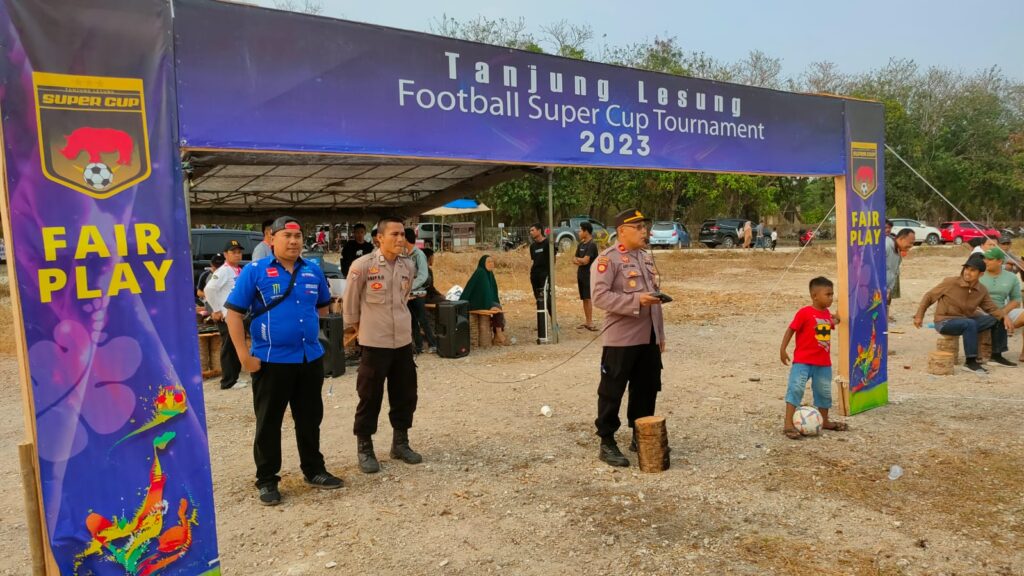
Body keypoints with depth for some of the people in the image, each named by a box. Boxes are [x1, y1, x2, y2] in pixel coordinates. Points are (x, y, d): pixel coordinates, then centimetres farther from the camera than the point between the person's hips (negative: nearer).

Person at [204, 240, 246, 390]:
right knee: (228, 348, -3)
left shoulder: (240, 271, 13)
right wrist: (217, 310, -18)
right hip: (226, 316, -8)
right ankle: (228, 381, 4)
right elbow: (209, 289, -23)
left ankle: (235, 377, 25)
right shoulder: (223, 271, -12)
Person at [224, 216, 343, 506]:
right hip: (271, 360, -4)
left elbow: (323, 306, 23)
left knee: (310, 419, 15)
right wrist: (244, 355, -13)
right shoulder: (255, 271, -7)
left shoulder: (313, 271, 6)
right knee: (269, 423, 6)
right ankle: (267, 480, 20)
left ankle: (314, 470, 30)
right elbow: (234, 312, -9)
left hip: (311, 359, 4)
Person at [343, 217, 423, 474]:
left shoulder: (408, 266, 2)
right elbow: (351, 300, -3)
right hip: (374, 342, -5)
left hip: (403, 340, 5)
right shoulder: (362, 265, -14)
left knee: (405, 394, 13)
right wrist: (353, 325, 6)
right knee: (370, 397, 4)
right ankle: (364, 448, 19)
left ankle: (400, 443, 29)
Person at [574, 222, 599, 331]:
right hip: (581, 274, 8)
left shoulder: (592, 245, -11)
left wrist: (577, 259, 0)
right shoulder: (580, 244, 13)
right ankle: (587, 321, 15)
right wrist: (580, 261, -10)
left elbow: (585, 260, -19)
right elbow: (574, 260, 11)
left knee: (588, 298, -9)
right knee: (584, 299, 10)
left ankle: (590, 322, -8)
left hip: (589, 275, -8)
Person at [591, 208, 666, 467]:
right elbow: (600, 297, -20)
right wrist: (636, 300, -27)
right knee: (611, 393, 1)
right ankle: (607, 444, 11)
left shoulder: (647, 258, 16)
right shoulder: (607, 259, -10)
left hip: (648, 339, 8)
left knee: (647, 390, 15)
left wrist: (660, 335, 19)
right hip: (621, 339, -8)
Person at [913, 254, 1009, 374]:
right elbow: (929, 296, -4)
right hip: (944, 322, -6)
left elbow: (992, 308, 7)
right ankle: (970, 362, -29)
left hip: (965, 321, 6)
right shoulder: (950, 282, -13)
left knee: (995, 320, -6)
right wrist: (919, 315, -7)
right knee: (970, 323, -34)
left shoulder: (982, 291, 2)